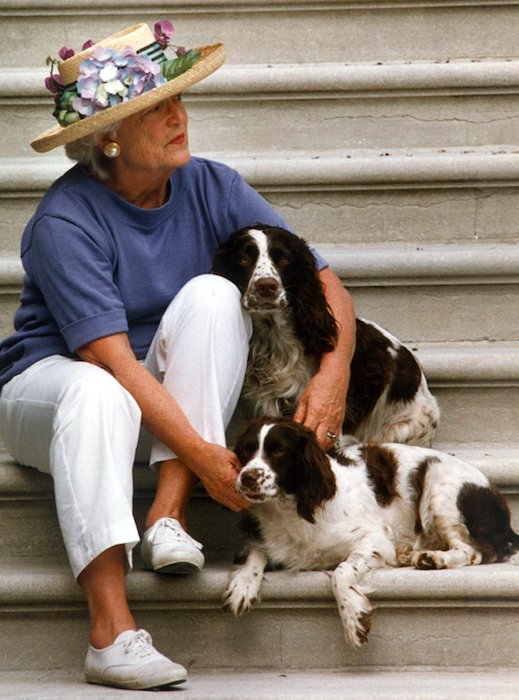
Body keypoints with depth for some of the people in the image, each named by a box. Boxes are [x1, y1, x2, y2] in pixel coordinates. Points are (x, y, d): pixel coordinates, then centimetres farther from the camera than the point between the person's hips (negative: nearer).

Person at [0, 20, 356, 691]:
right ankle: (111, 632, -46)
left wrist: (332, 375, -26)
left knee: (213, 294, -23)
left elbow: (324, 283, -6)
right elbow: (113, 361, -28)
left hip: (167, 391, 4)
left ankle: (168, 511, -27)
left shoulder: (211, 188, -6)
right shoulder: (66, 221, -20)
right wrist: (202, 454, -34)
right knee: (98, 393, -40)